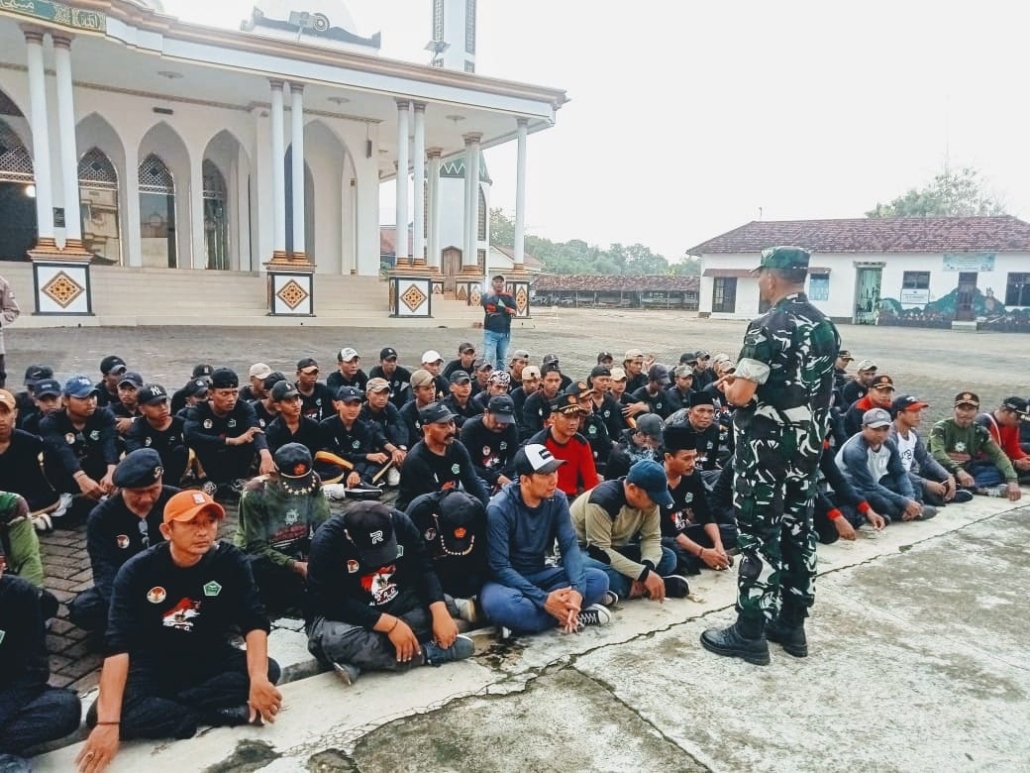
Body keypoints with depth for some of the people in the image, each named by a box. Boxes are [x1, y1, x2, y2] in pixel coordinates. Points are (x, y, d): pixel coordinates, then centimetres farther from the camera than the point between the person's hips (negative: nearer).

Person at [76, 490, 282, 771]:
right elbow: (118, 644, -27)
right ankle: (229, 712, -23)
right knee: (98, 716, -29)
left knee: (269, 671, -25)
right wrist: (108, 722, -37)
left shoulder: (230, 561, -15)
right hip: (154, 665, -1)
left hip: (210, 658, 1)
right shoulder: (137, 571, -19)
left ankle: (159, 706, -17)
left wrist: (258, 678, -37)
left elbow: (255, 622, -19)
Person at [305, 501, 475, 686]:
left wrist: (440, 613, -29)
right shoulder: (326, 542, -25)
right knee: (335, 639, -37)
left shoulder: (400, 522, -13)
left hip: (397, 605, 5)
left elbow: (425, 570, -13)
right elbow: (332, 603, -28)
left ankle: (359, 659, -23)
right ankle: (427, 653, -23)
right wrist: (390, 624, -32)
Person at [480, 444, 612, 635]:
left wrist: (577, 589, -29)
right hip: (508, 579, -3)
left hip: (540, 574, 4)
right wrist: (544, 600, -32)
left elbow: (569, 546, -10)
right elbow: (500, 567, -23)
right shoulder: (499, 509, -22)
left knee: (599, 579, -16)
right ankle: (577, 615, -23)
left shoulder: (557, 499, -7)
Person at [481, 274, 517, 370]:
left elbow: (514, 312, -4)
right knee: (487, 358, -12)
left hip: (505, 332, 3)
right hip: (490, 332, -3)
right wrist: (506, 310, -11)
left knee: (502, 359, 9)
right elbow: (490, 306, -17)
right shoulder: (487, 296, 4)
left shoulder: (508, 297, 11)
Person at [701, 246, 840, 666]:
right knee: (797, 530, 14)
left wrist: (729, 385, 1)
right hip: (807, 445, 8)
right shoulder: (825, 327, 9)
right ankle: (791, 624, 26)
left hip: (766, 447, -8)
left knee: (759, 535, 0)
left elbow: (741, 395, -22)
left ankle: (749, 633, 10)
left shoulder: (768, 326, -18)